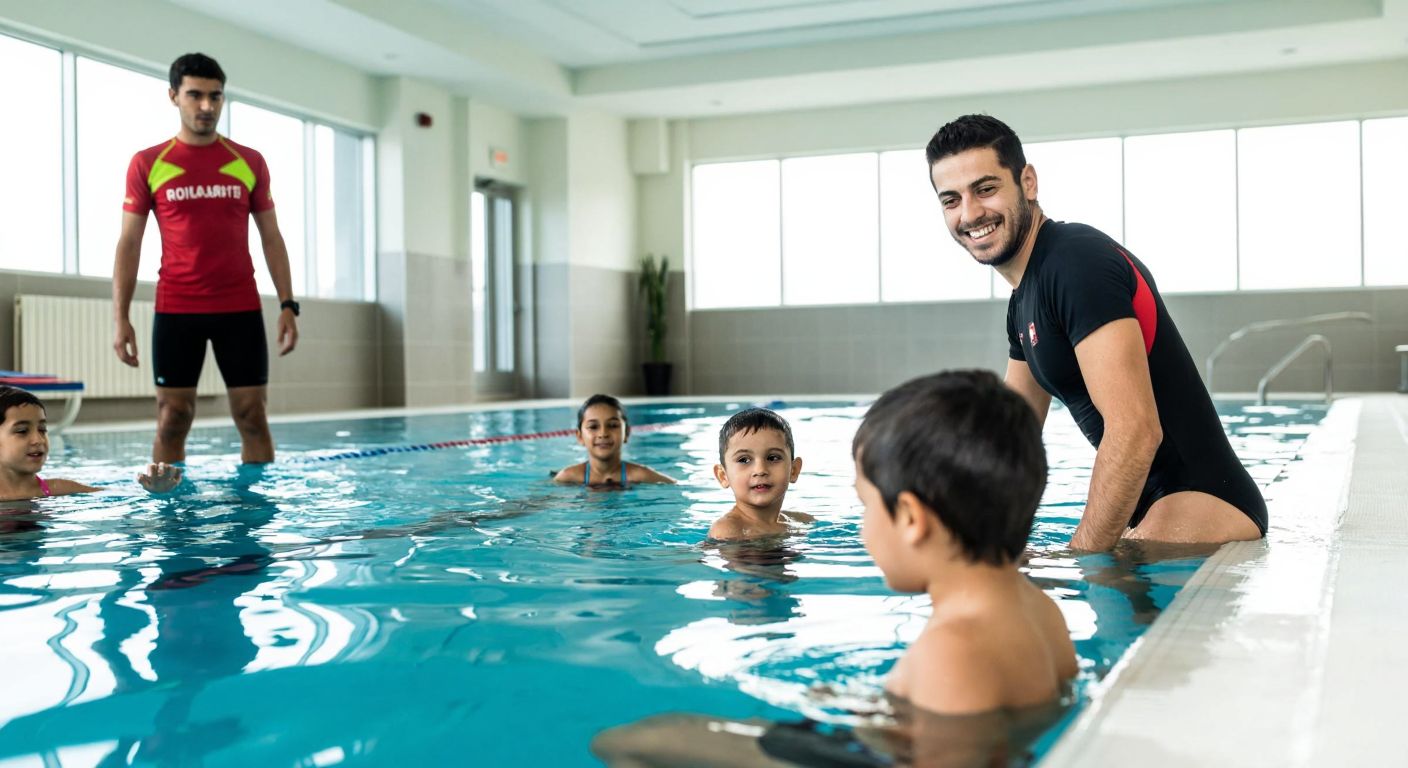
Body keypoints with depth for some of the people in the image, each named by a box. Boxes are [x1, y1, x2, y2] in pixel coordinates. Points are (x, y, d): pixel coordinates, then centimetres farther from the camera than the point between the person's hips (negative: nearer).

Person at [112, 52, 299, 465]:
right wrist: (121, 318, -5)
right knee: (172, 421, 2)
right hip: (176, 311, -1)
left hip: (241, 309, 1)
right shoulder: (147, 164, 3)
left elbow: (271, 237, 8)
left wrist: (288, 304, -1)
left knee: (253, 418, 1)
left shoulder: (250, 163, 7)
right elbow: (129, 244, 3)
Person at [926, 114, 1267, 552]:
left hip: (1205, 505, -9)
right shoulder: (1023, 299, 15)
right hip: (1150, 510, 9)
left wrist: (1079, 559, -21)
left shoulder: (1077, 263, -17)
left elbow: (1135, 431, -25)